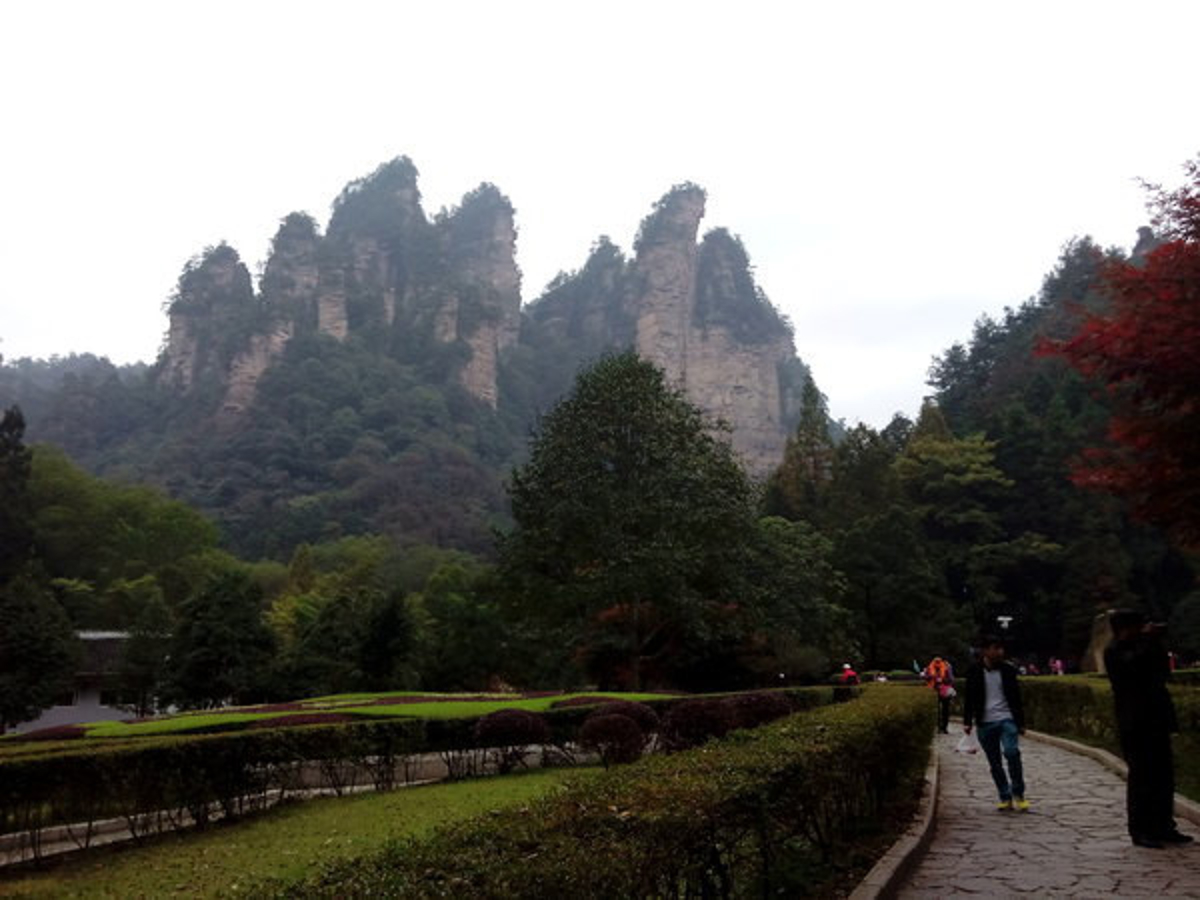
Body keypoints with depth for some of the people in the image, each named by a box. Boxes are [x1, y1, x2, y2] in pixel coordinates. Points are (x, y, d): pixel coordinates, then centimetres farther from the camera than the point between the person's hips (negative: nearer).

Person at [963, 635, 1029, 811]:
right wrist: (967, 722, -1)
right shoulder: (975, 672, 1)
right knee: (995, 763, 5)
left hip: (1007, 719, -1)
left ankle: (1018, 794, -4)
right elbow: (969, 698, 5)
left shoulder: (1008, 670, 4)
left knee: (1012, 752, -19)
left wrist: (1021, 722, 10)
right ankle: (1005, 798, 17)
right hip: (985, 723, 1)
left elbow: (1016, 697, 11)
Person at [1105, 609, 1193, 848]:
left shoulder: (1141, 647, 18)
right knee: (1141, 776, -5)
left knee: (1164, 775, 9)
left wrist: (1156, 642, 5)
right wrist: (1149, 639, -14)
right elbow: (1133, 664, -25)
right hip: (1135, 723, -8)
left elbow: (1164, 672, 15)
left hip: (1157, 719, 8)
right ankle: (1139, 831, 1)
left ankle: (1164, 827, 17)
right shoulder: (1114, 652, -6)